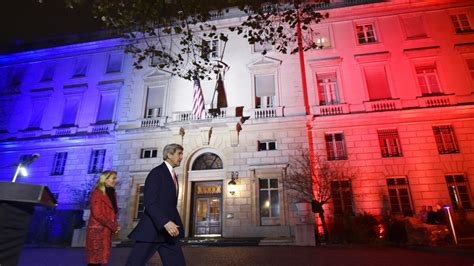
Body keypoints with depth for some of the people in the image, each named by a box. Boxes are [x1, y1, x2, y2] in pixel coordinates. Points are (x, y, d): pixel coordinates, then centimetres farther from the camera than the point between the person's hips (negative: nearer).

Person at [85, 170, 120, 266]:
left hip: (107, 231, 7)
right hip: (97, 230, -7)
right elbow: (97, 214, -16)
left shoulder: (112, 193, 12)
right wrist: (113, 226, -13)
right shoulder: (97, 193, -11)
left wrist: (115, 226, 0)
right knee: (95, 258, -4)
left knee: (102, 256, 11)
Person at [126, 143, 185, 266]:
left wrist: (176, 225, 14)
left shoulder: (173, 175, 17)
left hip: (169, 230, 8)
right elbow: (150, 203, -21)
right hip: (152, 229, -8)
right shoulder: (157, 173, -11)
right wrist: (165, 222, -30)